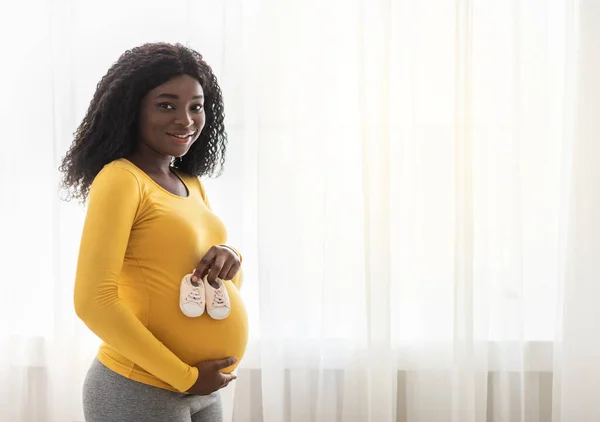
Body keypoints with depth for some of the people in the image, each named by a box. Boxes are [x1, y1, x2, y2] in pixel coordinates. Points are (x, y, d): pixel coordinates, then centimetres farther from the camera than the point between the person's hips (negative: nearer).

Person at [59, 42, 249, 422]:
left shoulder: (191, 184, 9)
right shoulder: (120, 178, -13)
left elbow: (231, 283, 14)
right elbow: (93, 302, -20)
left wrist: (229, 259, -8)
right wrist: (184, 376, -16)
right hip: (140, 391, -7)